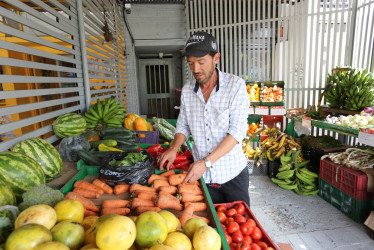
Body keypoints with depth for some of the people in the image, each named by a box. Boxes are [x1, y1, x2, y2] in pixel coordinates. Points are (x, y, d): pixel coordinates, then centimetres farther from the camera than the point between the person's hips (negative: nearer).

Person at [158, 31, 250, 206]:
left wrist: (205, 162, -24)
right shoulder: (187, 90, 2)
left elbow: (237, 131, -17)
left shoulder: (236, 85, -11)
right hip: (202, 174, 3)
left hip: (232, 173, -2)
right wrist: (173, 149, -7)